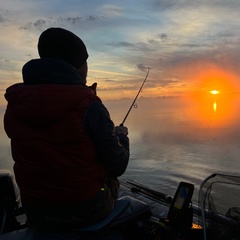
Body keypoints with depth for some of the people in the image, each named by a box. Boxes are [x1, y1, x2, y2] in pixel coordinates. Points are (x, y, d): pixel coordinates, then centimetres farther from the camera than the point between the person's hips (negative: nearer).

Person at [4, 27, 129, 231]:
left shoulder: (15, 106, -5)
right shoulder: (89, 106, -22)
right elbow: (117, 166, -15)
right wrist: (121, 136, 6)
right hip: (86, 209, -4)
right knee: (110, 180, 29)